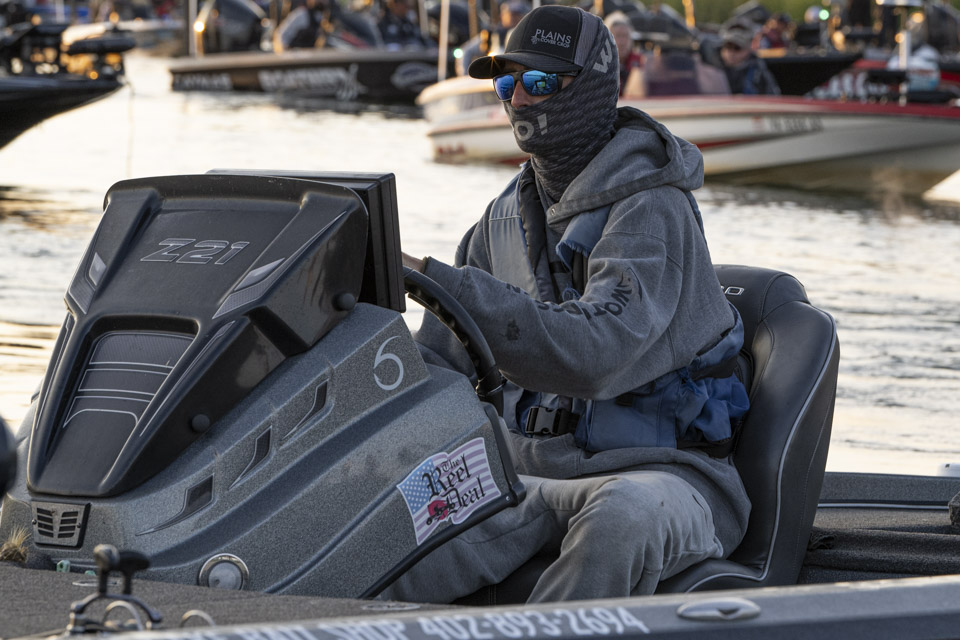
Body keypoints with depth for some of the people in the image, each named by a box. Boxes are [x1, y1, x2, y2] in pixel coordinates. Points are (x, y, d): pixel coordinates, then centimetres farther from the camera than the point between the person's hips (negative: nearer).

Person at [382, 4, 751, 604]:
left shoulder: (651, 210, -12)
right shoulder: (509, 216, 13)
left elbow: (596, 352, -29)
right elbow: (441, 356, 20)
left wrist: (438, 282, -32)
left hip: (657, 470, -6)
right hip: (535, 470, 6)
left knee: (620, 518, -43)